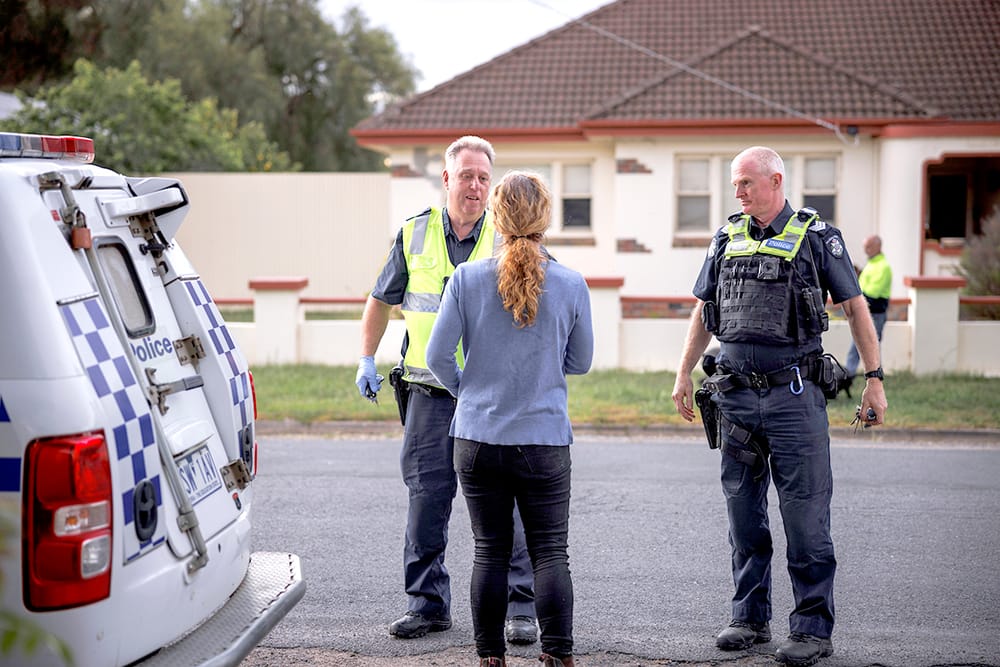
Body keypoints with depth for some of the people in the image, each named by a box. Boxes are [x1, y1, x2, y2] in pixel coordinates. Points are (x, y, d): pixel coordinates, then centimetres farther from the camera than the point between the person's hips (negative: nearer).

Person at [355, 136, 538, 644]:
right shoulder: (414, 235, 6)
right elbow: (382, 299, 18)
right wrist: (367, 359, 11)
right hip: (430, 394, 2)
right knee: (426, 498, 4)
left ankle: (520, 607, 6)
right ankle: (427, 602, 15)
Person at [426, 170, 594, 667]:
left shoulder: (467, 279, -6)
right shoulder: (571, 285, -5)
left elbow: (438, 355, -4)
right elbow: (580, 362, 6)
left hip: (478, 438, 1)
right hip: (544, 438, -1)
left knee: (490, 552, 10)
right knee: (550, 552, 6)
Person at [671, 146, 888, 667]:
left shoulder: (816, 237, -1)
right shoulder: (727, 239, 11)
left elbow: (855, 307, 1)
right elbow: (703, 312, 19)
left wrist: (874, 379, -2)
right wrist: (683, 375, 13)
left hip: (794, 395, -5)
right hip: (736, 395, 5)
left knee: (805, 517, -4)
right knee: (744, 513, 11)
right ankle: (750, 618, 21)